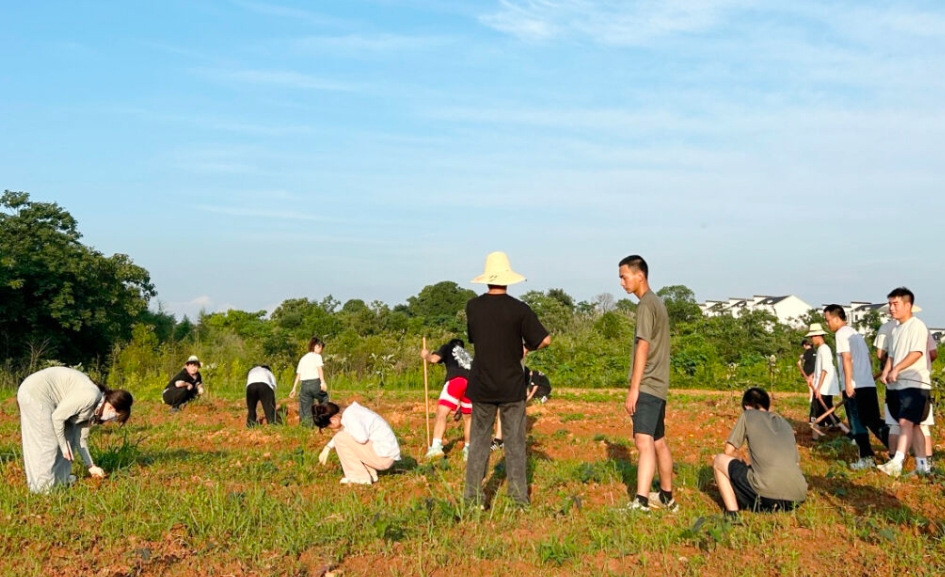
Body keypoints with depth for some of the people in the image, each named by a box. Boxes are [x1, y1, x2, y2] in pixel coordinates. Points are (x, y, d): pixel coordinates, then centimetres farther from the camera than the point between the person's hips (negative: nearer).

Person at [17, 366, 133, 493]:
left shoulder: (93, 408, 6)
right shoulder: (90, 396, -23)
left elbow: (81, 438, 13)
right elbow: (57, 417, -21)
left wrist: (91, 466, 16)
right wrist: (64, 446, -10)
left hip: (43, 396, 9)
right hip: (35, 393, -9)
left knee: (70, 435, 11)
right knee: (47, 444, -4)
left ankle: (60, 478, 21)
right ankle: (43, 486, 8)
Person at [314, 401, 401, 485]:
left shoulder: (349, 415, -16)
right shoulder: (351, 411, 11)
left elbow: (362, 438, -27)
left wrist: (345, 431, -9)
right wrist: (327, 448, 17)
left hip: (384, 456, -10)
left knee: (341, 438, -13)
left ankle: (360, 477, -7)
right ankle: (371, 474, 14)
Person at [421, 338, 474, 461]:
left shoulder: (447, 347, 29)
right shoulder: (467, 356, 42)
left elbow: (434, 359, 8)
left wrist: (426, 355, 31)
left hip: (457, 379, -5)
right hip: (473, 381, 5)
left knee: (441, 413, -9)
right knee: (468, 417, 22)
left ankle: (436, 446, -26)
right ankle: (468, 449, 20)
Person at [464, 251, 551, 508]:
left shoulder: (473, 307, 0)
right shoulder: (518, 309, -10)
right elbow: (545, 340, -9)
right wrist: (526, 348, 9)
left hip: (481, 386, 2)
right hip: (511, 386, -2)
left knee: (478, 441, 10)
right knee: (515, 443, 6)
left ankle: (472, 497, 11)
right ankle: (519, 497, 10)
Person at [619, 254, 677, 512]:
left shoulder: (646, 304, -12)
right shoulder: (657, 303, 17)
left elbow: (643, 348, -18)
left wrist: (633, 389, -19)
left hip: (647, 386, -10)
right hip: (657, 385, 10)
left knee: (644, 441, -20)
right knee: (658, 442, 17)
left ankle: (641, 502, -29)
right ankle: (666, 496, 28)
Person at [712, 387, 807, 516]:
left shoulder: (748, 415, 14)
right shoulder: (785, 423, 27)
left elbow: (729, 451, 16)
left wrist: (740, 466, 37)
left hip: (767, 494, -5)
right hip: (797, 497, 5)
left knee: (718, 461, 17)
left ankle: (732, 514, 3)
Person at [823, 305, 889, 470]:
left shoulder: (841, 333, -7)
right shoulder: (856, 333, 20)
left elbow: (847, 358, -16)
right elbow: (868, 358, 21)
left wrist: (848, 383, -19)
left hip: (855, 386, -8)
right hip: (869, 384, 8)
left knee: (858, 423, 0)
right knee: (874, 421, 9)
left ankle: (867, 457, 1)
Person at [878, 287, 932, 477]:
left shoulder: (917, 326, -8)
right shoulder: (896, 330, 17)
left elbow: (917, 353, -18)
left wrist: (897, 369, -23)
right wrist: (885, 372, -1)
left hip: (914, 383, -9)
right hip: (897, 385, 9)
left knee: (905, 422, -16)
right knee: (912, 424, 10)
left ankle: (896, 463, -25)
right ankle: (922, 464, 16)